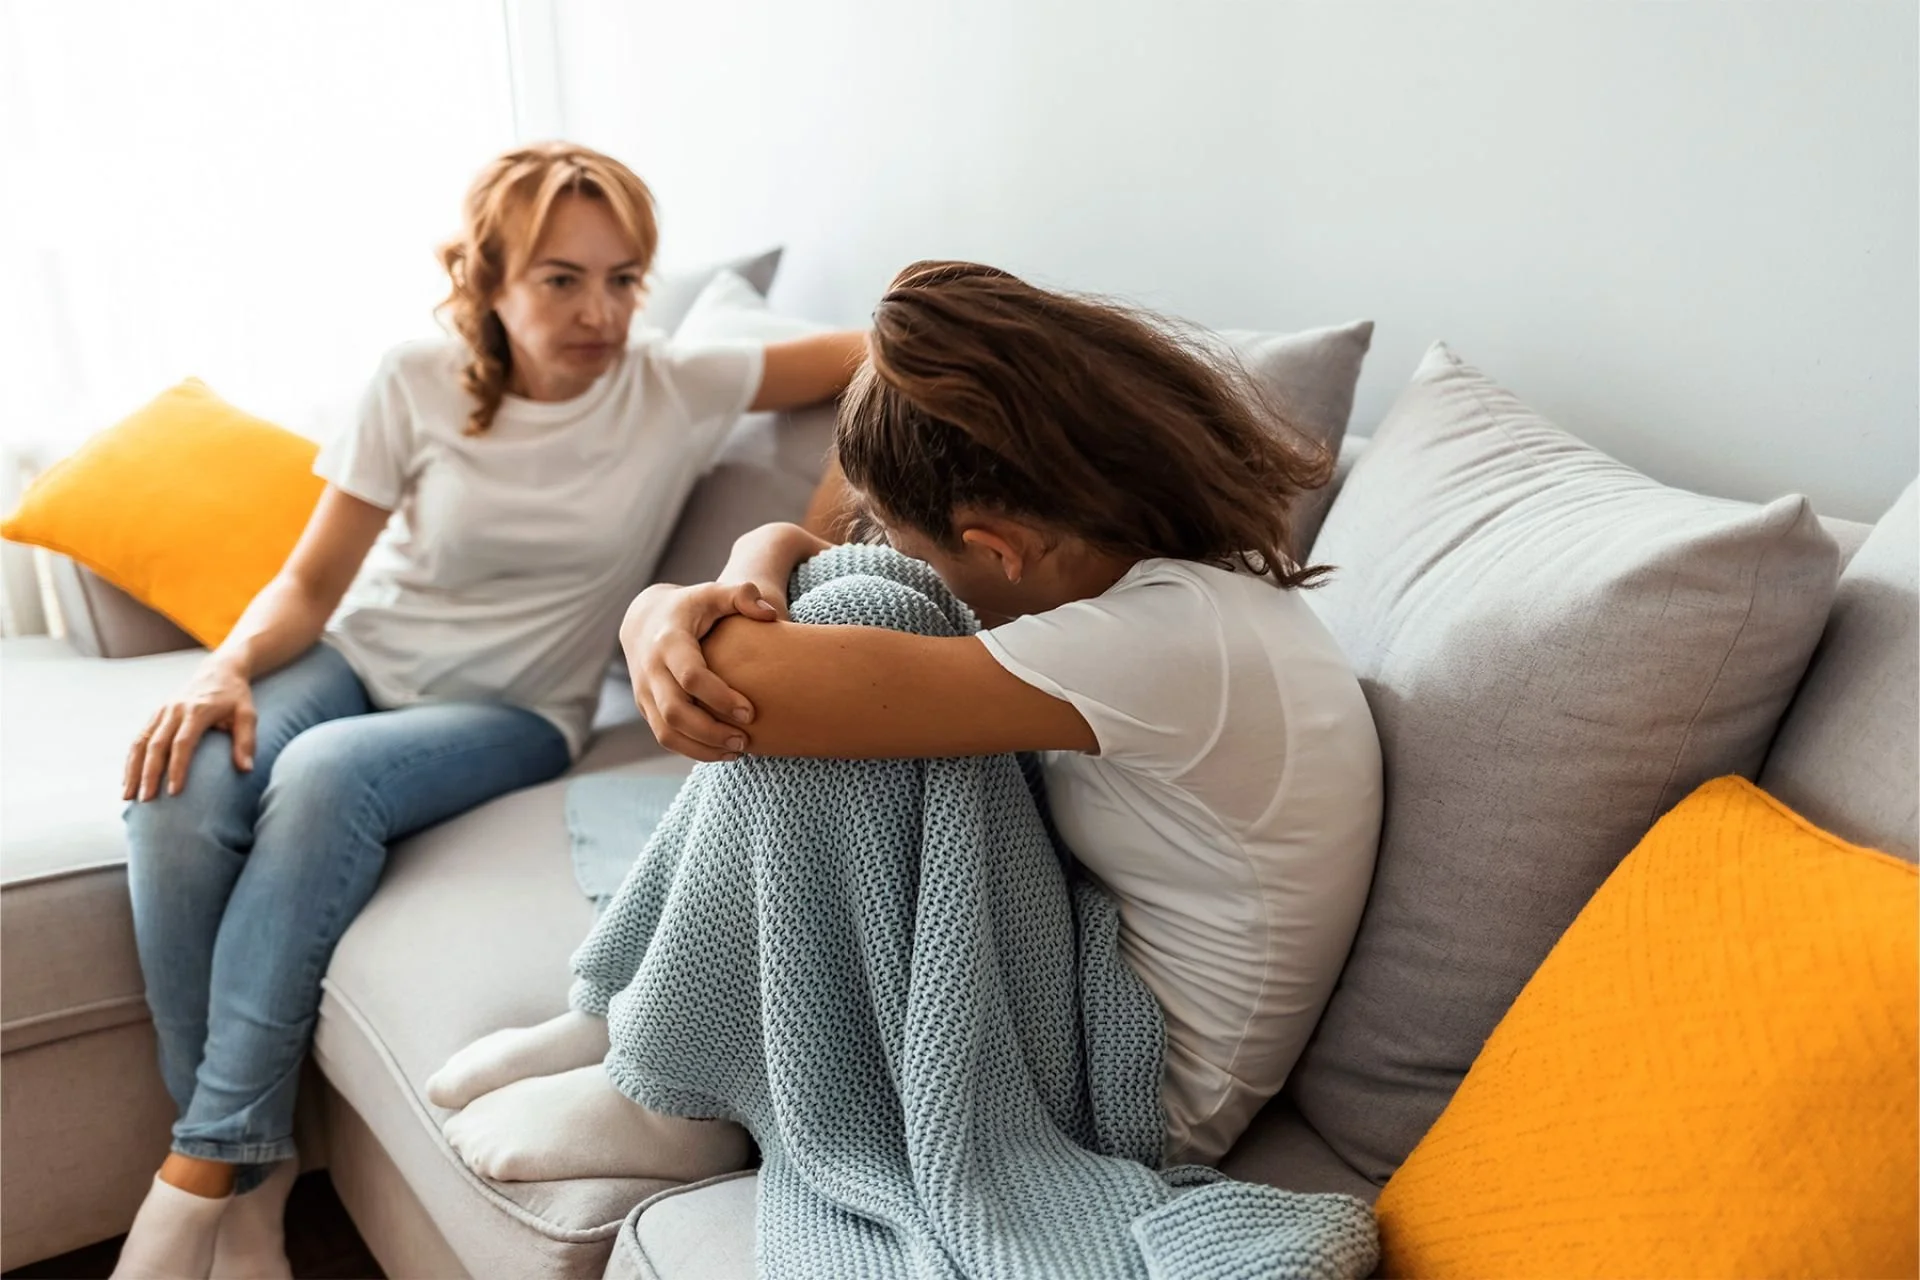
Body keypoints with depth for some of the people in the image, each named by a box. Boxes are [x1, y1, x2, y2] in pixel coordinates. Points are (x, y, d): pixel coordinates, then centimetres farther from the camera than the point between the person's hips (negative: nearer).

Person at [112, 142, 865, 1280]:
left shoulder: (676, 393, -7)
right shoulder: (421, 385, -4)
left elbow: (867, 354, -9)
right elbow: (314, 578, 1)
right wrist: (229, 667, -18)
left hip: (515, 710, -2)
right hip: (362, 656, 2)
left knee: (329, 774, -33)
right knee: (182, 788, -28)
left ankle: (207, 1170, -18)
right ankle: (249, 1169, -11)